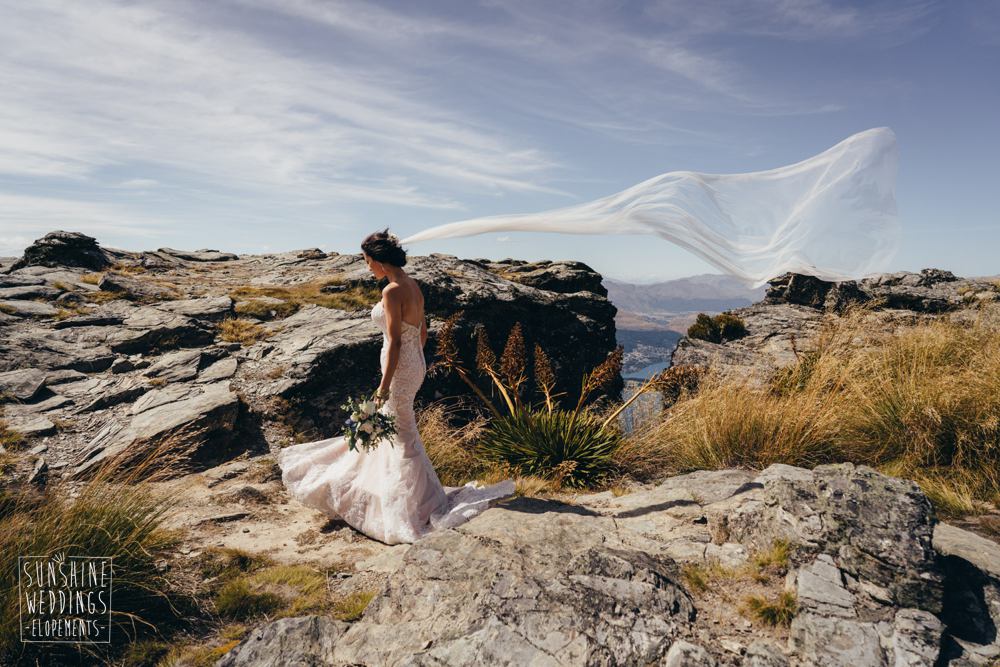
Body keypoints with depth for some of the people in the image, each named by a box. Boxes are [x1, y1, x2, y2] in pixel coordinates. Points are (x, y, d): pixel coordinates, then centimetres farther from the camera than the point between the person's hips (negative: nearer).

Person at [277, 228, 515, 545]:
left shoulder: (392, 291, -20)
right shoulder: (413, 285, 6)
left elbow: (395, 342, -22)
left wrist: (384, 386, -18)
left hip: (400, 368, -9)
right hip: (416, 364, 9)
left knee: (403, 435, 5)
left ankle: (423, 503, 17)